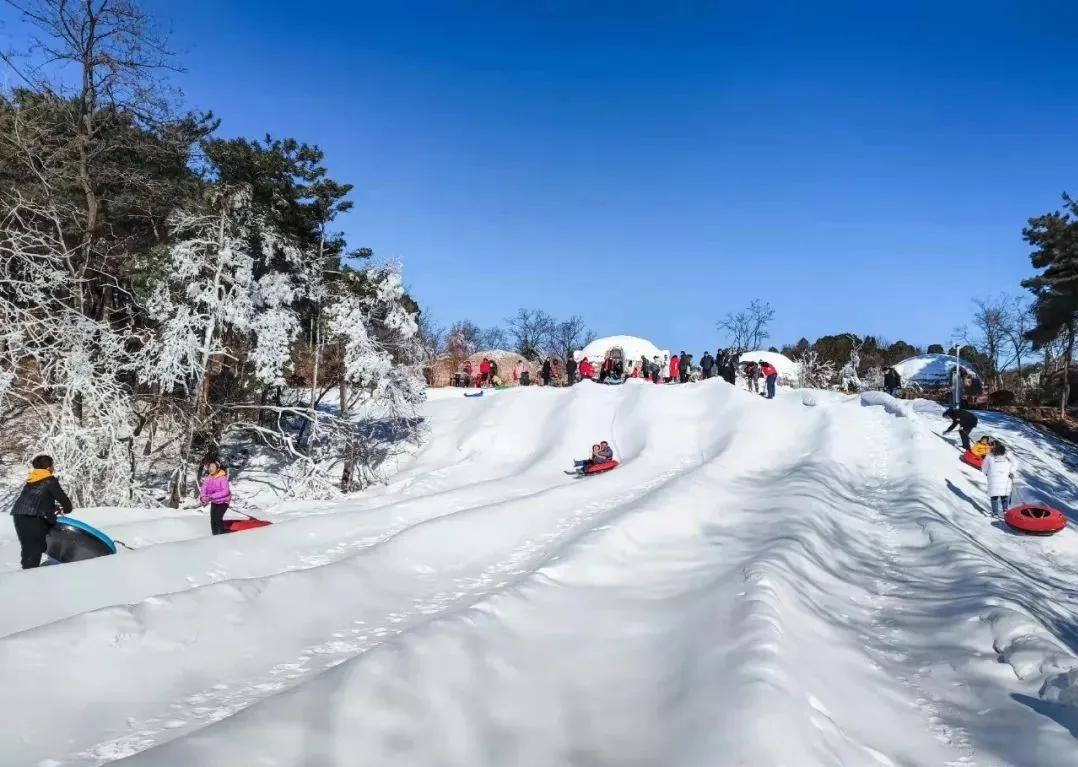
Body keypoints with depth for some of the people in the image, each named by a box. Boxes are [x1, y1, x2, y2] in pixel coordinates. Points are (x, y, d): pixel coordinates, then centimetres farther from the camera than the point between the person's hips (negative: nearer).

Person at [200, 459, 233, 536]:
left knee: (218, 518, -18)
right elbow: (203, 489, -7)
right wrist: (203, 497, -29)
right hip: (214, 502, 6)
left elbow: (225, 491, -30)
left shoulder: (222, 477, -23)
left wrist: (211, 496, -34)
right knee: (213, 520, 2)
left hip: (223, 501, -6)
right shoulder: (207, 477, -6)